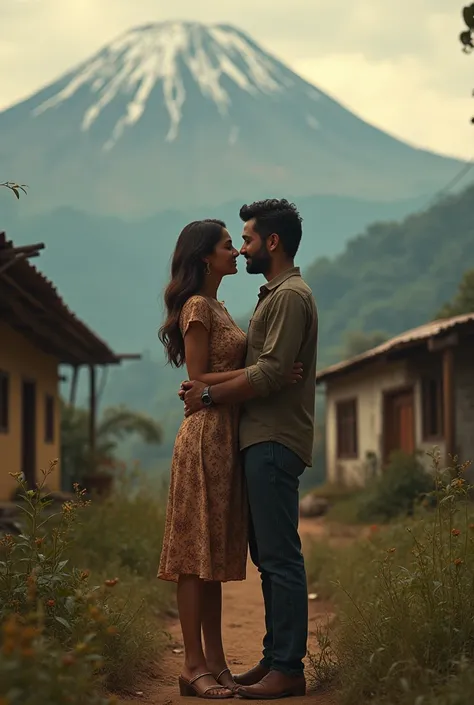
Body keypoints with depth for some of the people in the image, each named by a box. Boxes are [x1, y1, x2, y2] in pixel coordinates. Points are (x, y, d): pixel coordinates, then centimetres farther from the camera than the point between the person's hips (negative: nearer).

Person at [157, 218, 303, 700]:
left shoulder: (215, 307, 20)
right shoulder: (198, 306, -9)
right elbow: (199, 378, -15)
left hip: (227, 436, 10)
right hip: (207, 435, -10)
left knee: (216, 552, 9)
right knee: (196, 552, -7)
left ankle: (214, 661, 12)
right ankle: (194, 667, -5)